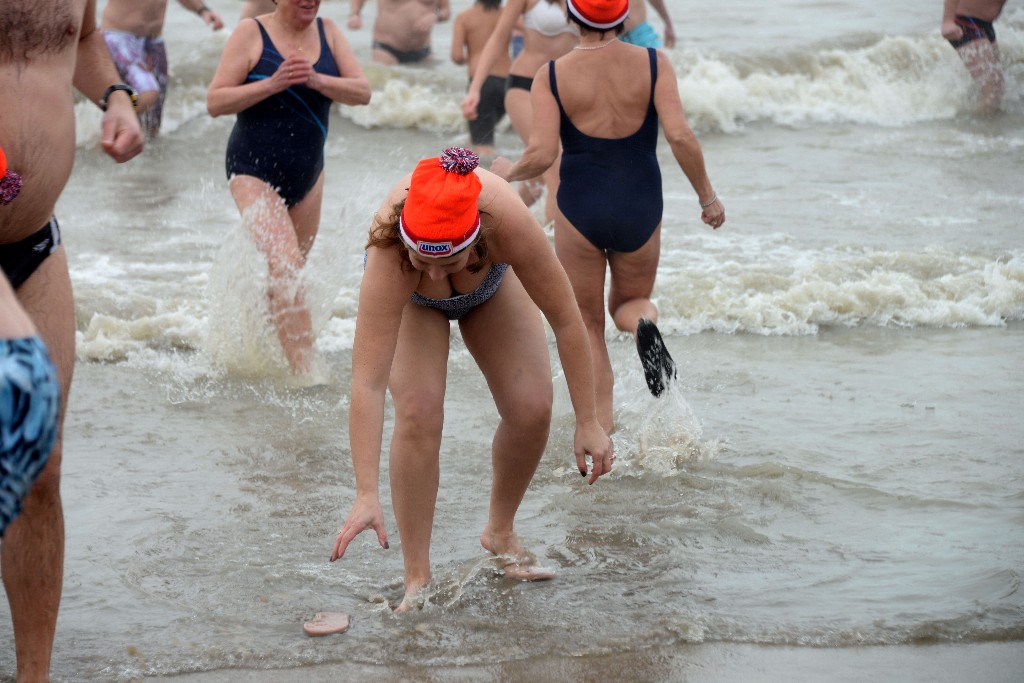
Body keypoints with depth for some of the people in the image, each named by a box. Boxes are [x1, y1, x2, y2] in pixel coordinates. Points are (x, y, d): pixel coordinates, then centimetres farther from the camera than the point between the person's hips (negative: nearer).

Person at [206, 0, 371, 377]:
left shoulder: (327, 32, 4)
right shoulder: (251, 33, -9)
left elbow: (362, 91, -4)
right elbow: (215, 102, -12)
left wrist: (316, 80, -22)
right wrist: (273, 83, -23)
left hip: (307, 174, 6)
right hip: (255, 171, -6)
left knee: (289, 276, 15)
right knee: (284, 268, -20)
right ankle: (304, 374, -25)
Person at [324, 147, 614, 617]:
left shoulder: (509, 222, -44)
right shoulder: (388, 260, -45)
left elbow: (565, 319, -30)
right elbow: (367, 383, -46)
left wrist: (587, 421, -26)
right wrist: (366, 496, -51)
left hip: (493, 284, 2)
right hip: (411, 304, -2)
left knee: (531, 410, -10)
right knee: (419, 413, -22)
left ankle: (500, 533, 19)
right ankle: (417, 579, -9)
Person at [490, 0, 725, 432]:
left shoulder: (552, 76, -6)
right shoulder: (653, 64, -5)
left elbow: (541, 155, -14)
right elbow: (680, 137, -13)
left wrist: (507, 172, 8)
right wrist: (707, 196, -1)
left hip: (581, 209, -1)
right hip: (639, 210, 1)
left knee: (586, 329, 15)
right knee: (630, 301, 24)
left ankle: (601, 432, 6)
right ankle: (643, 323, -12)